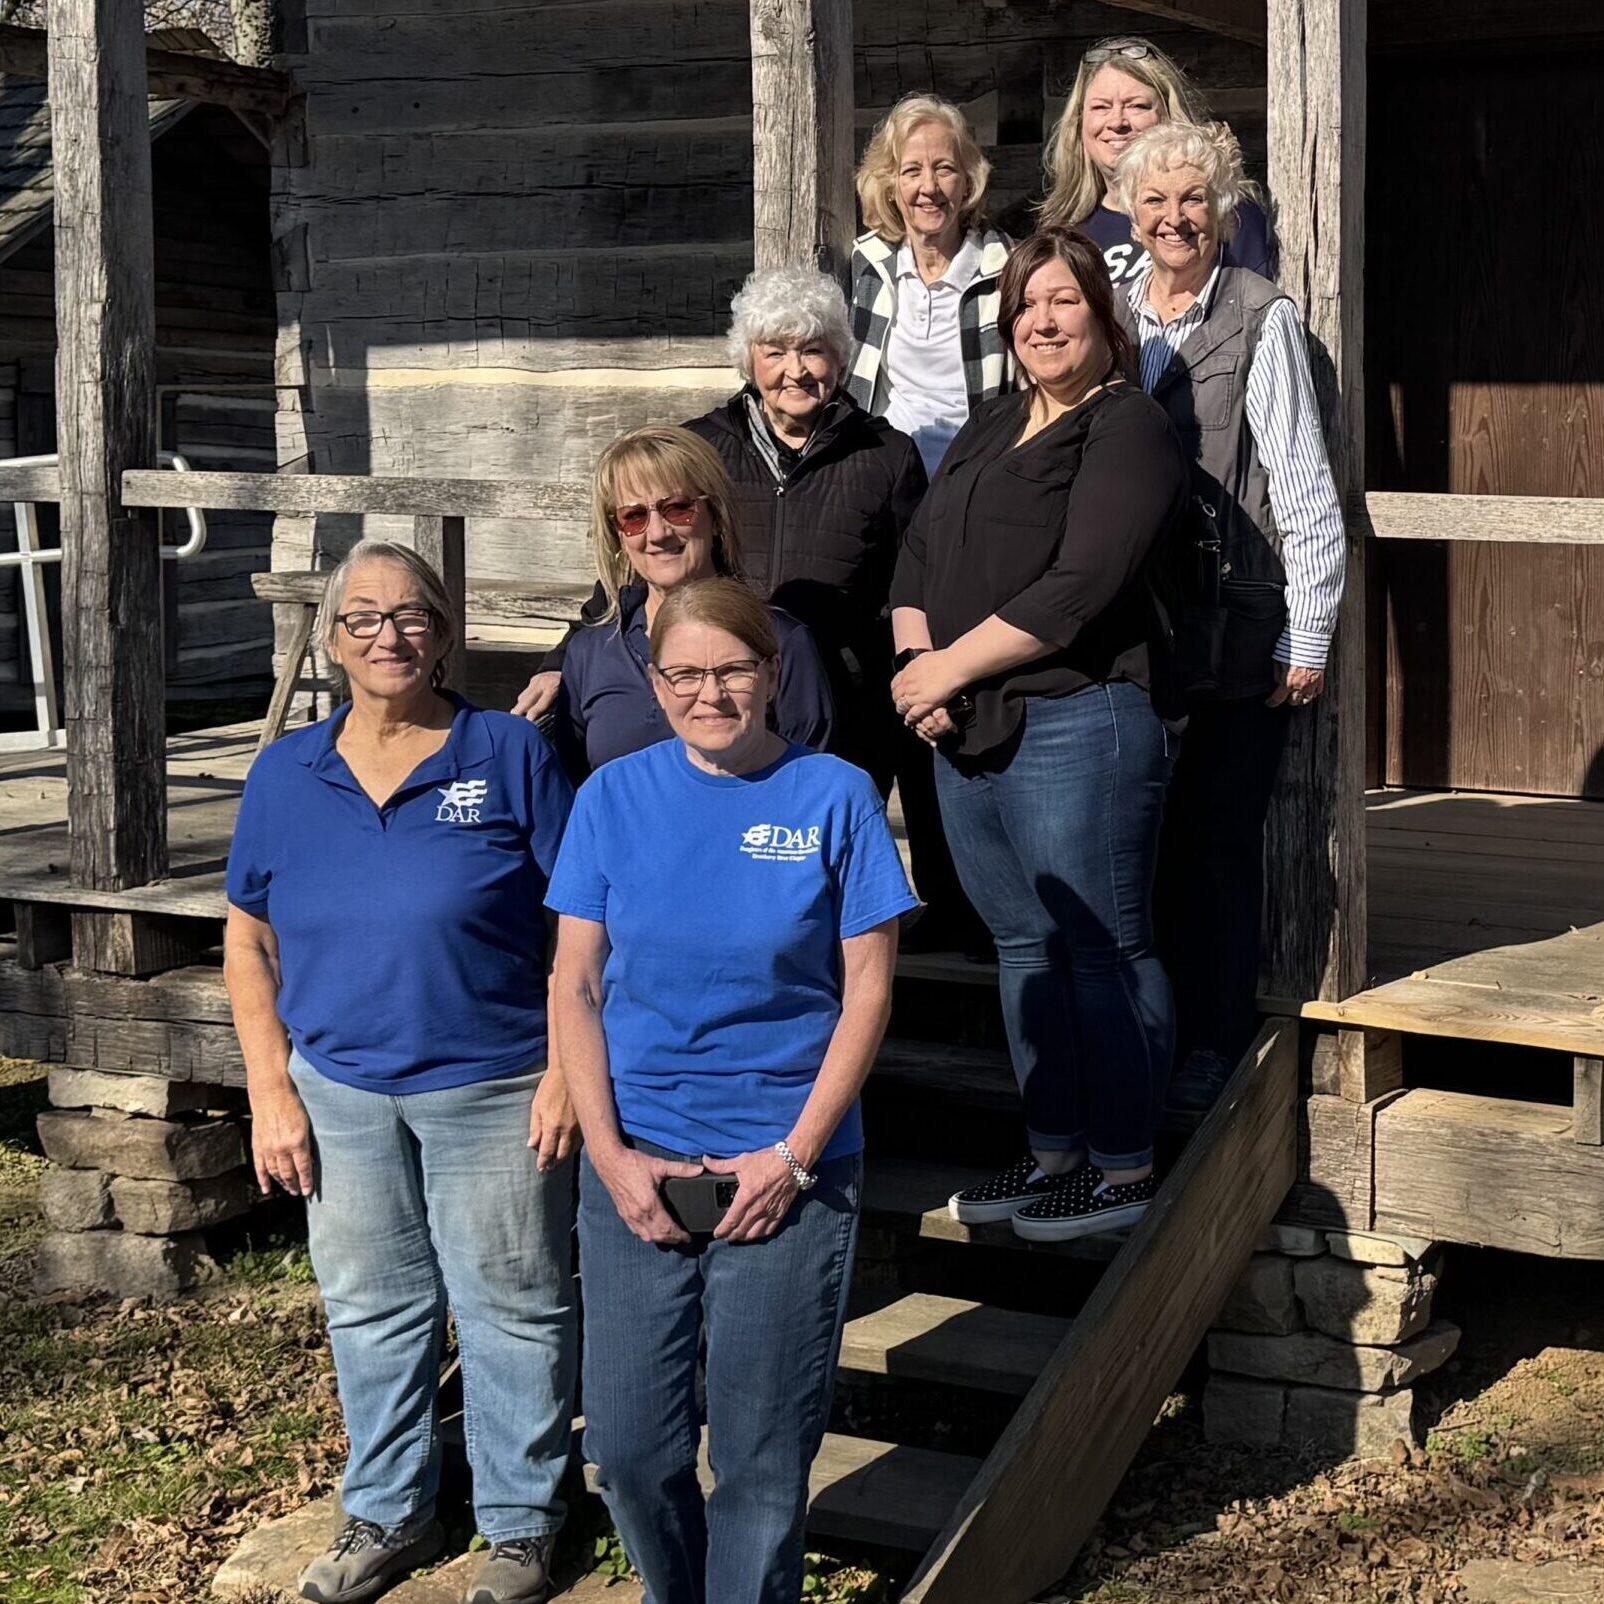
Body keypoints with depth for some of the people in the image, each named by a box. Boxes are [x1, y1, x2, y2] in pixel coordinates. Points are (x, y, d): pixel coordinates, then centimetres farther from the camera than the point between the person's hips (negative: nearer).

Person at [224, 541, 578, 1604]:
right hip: (339, 1092, 3)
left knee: (511, 1312, 8)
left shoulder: (509, 755, -8)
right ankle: (388, 1514, 35)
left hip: (494, 1089, -3)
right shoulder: (287, 775, 1)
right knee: (372, 1311, 17)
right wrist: (271, 1091, 1)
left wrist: (569, 1069, -11)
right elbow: (249, 941, 7)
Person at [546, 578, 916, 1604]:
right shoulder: (615, 798, 2)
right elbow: (575, 984, 2)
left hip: (788, 1170, -2)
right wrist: (611, 1152, -7)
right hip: (637, 1166, 2)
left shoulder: (834, 797, -4)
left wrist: (794, 1155, -10)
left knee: (763, 1453, 5)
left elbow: (867, 990, -3)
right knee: (629, 1444, 7)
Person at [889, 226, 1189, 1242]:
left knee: (1105, 951, -2)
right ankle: (1053, 1153, 23)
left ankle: (1125, 1169, 7)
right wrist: (917, 664, -4)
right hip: (968, 731, 9)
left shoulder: (1128, 430, -7)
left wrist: (951, 665, -15)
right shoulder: (993, 428, 19)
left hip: (1076, 727, -8)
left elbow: (1080, 588, -18)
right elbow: (920, 555, 15)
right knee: (1025, 947, 13)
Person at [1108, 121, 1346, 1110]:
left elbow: (1305, 489, -7)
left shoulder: (1262, 321, -6)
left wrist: (1306, 641, -10)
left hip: (1233, 630, -4)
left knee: (1221, 836, 2)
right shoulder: (1110, 317, 10)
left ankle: (1215, 1034, 14)